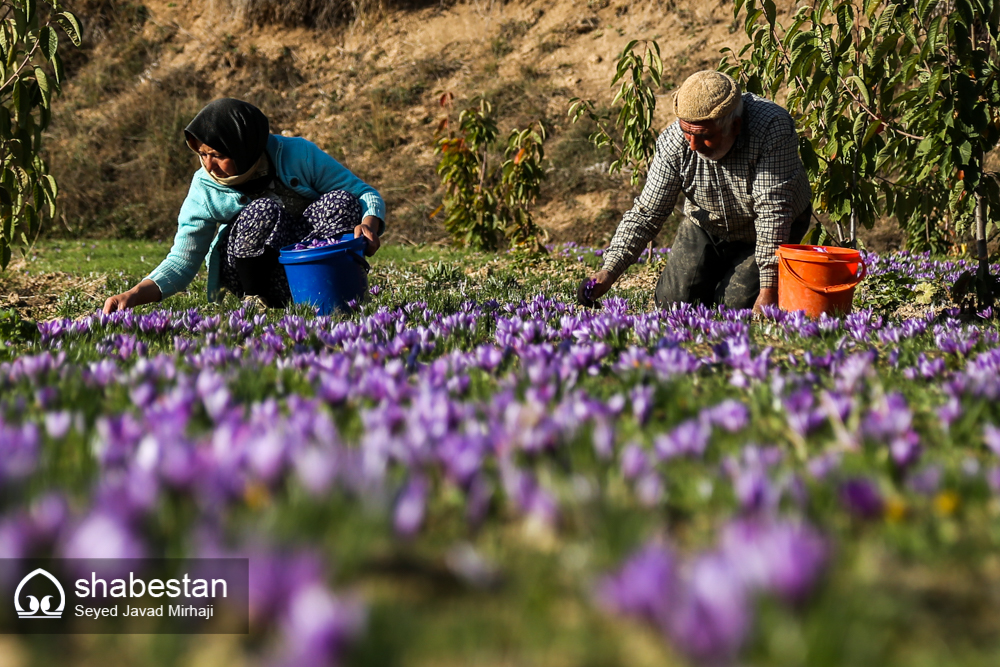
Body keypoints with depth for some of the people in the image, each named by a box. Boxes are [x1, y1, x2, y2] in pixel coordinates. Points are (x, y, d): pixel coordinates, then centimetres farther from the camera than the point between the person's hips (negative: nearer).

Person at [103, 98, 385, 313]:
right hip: (249, 266, -1)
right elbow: (182, 263, -14)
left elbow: (365, 194, -9)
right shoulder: (205, 189, -14)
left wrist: (368, 226, -32)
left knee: (341, 201, -27)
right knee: (264, 211, -32)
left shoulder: (298, 155, -15)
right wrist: (134, 296, -30)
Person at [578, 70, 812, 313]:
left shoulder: (772, 128, -35)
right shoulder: (673, 141, -24)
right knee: (672, 303, -5)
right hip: (707, 227, 3)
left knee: (735, 304, -18)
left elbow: (773, 211, -35)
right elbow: (646, 213, -19)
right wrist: (610, 270, -32)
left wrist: (769, 289, -36)